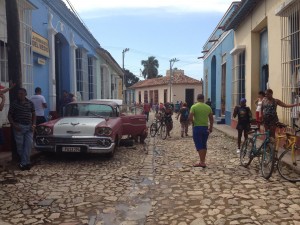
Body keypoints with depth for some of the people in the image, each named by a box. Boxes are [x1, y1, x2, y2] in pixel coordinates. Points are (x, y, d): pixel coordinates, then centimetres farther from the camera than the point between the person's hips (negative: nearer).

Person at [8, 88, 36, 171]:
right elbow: (9, 115, 2)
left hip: (29, 127, 2)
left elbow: (33, 114, 13)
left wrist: (33, 125, 1)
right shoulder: (14, 104, 0)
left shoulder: (30, 103, 6)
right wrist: (14, 125, -10)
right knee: (20, 145, 2)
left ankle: (23, 163, -1)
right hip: (19, 127, -2)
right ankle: (26, 162, 16)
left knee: (28, 144, -5)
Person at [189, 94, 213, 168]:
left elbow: (190, 118, -16)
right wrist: (211, 128, 17)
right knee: (204, 145, 14)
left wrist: (193, 123, 2)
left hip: (197, 128, -4)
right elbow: (211, 119, 8)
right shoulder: (208, 107, 5)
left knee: (199, 145, -2)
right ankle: (203, 161, 19)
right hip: (205, 128, 4)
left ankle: (202, 162, -5)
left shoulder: (194, 107, -7)